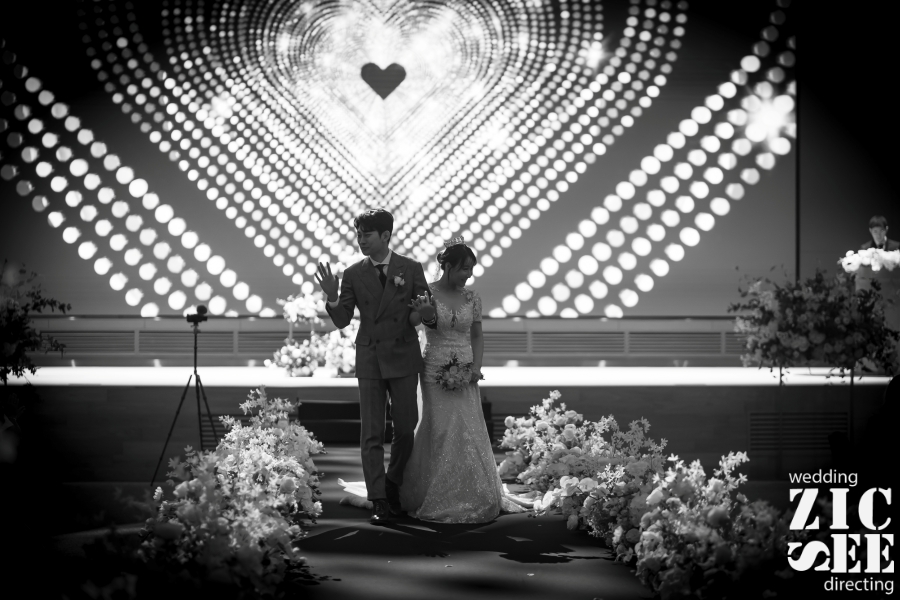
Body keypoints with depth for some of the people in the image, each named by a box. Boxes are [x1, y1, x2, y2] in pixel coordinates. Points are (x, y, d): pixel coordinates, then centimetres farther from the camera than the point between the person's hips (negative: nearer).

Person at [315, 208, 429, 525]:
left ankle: (393, 484, 31)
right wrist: (332, 296, -17)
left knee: (405, 429, 8)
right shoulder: (353, 274, 1)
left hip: (403, 359, 0)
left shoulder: (411, 269, -1)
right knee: (371, 434, -1)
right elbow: (341, 321, 1)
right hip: (369, 360, 0)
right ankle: (379, 501, 5)